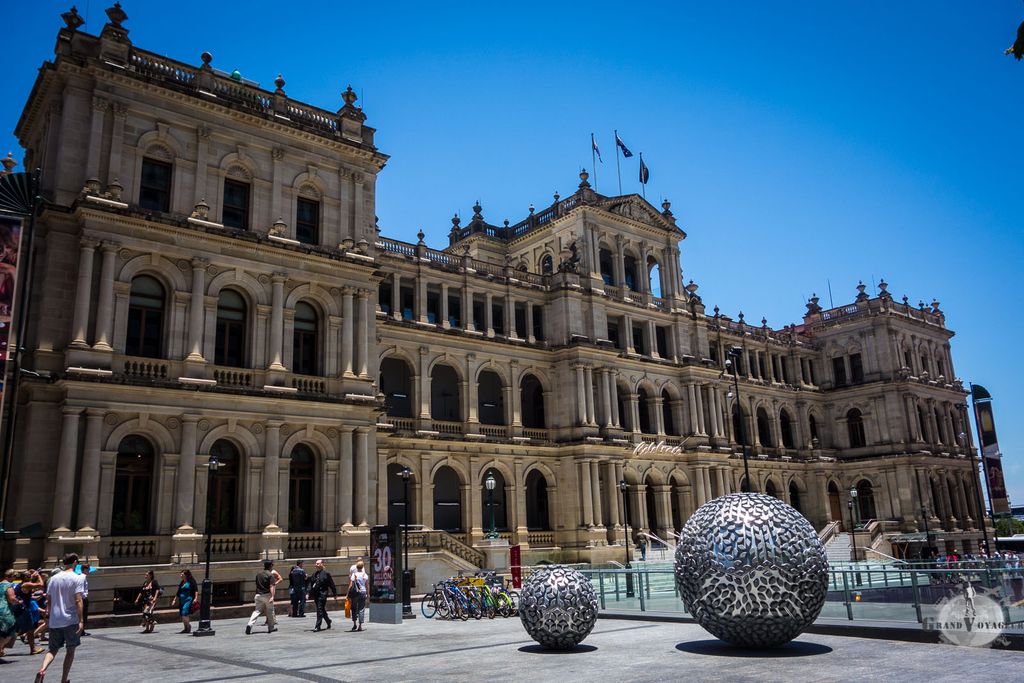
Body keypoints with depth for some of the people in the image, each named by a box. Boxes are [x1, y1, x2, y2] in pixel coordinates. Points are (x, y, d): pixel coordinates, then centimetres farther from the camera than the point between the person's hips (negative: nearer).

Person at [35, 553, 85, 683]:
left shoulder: (53, 578, 8)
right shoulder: (77, 578, -9)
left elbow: (48, 600, 11)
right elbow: (78, 601, -15)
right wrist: (81, 620, -14)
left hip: (54, 621, 5)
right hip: (71, 620, -5)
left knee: (53, 649, 13)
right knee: (70, 650, 9)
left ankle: (42, 670, -13)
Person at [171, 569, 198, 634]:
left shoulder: (191, 582, -3)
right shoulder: (181, 583, 17)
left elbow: (196, 590, -7)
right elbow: (178, 593, 25)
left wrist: (195, 598, -16)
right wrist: (174, 600, 21)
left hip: (188, 599, -8)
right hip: (181, 600, 8)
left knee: (184, 614, -18)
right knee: (182, 614, 7)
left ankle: (188, 626, -4)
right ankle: (185, 628, 15)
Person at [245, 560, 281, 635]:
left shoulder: (258, 574, 11)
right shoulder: (270, 575, -7)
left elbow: (256, 585, 18)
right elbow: (271, 586, -16)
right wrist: (272, 596, -22)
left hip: (258, 595, 4)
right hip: (267, 595, -4)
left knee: (256, 611, 5)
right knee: (270, 611, 9)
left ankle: (250, 624, -16)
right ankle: (271, 628, 16)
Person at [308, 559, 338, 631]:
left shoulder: (326, 573, -4)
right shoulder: (314, 574, 14)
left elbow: (331, 584, -1)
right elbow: (311, 584, 15)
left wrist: (335, 594, 1)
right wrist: (310, 594, 6)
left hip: (322, 594, -7)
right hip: (315, 594, 7)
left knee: (320, 610, -9)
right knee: (322, 610, 15)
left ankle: (317, 626, -8)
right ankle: (328, 621, 34)